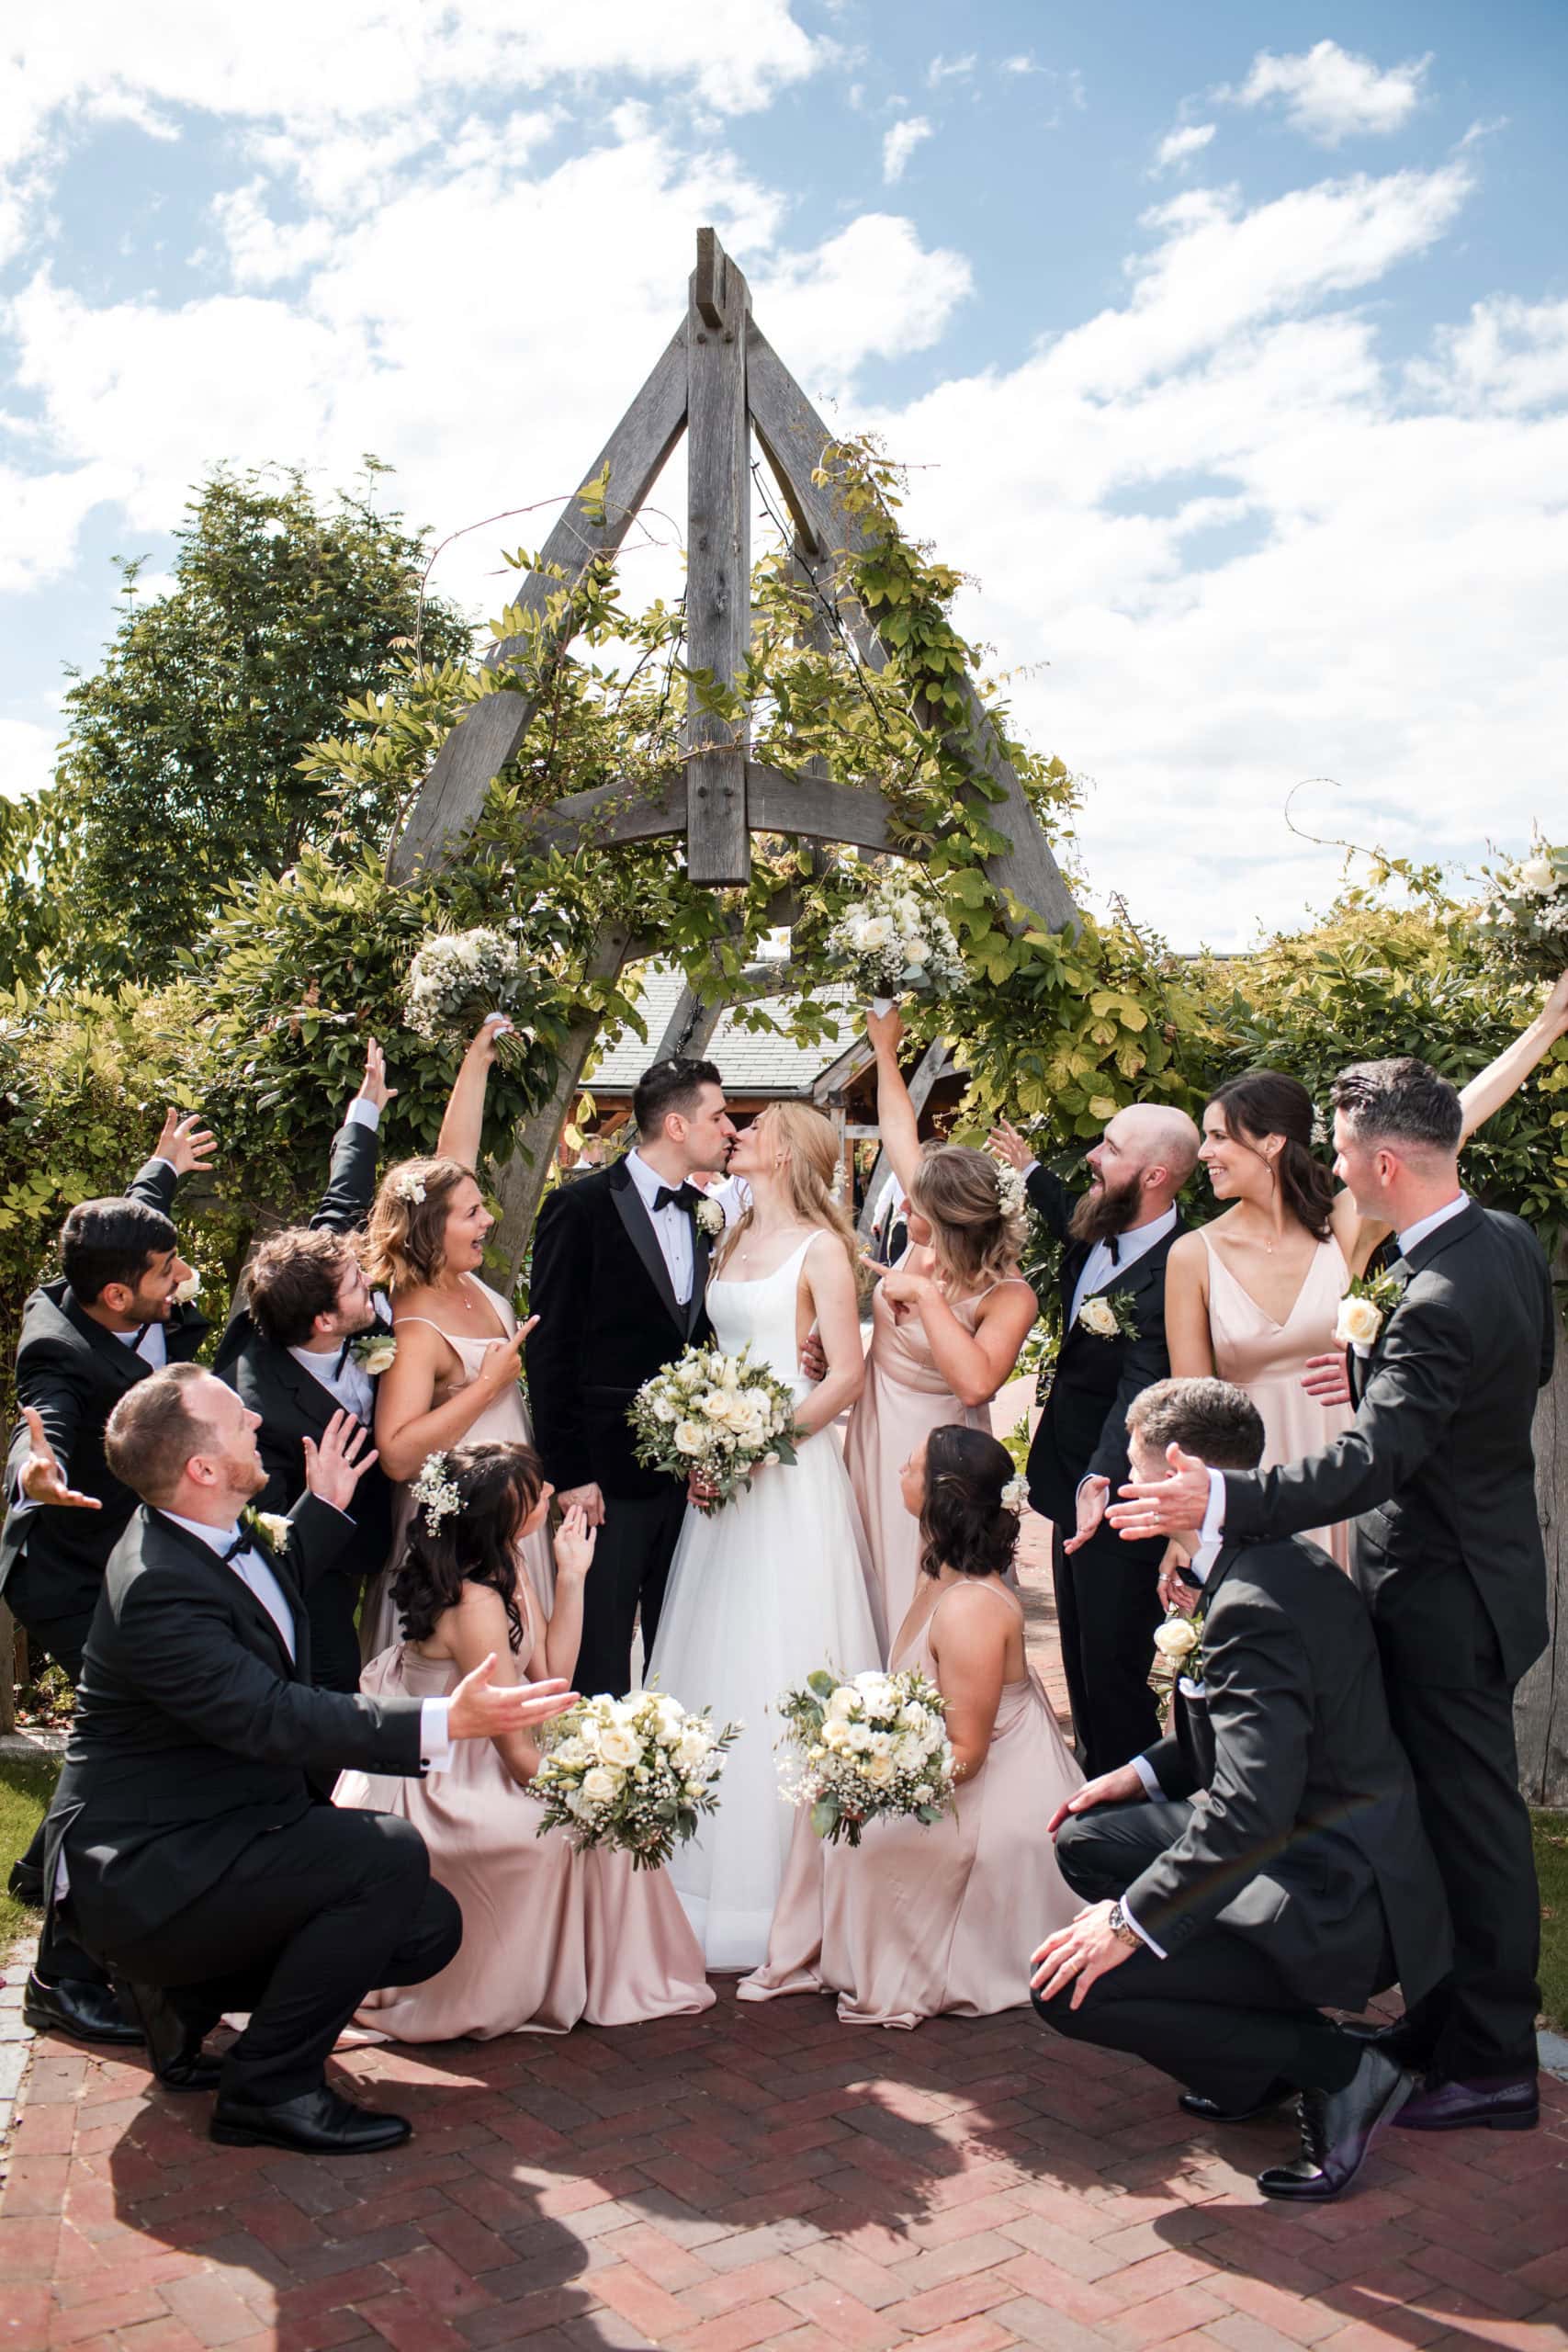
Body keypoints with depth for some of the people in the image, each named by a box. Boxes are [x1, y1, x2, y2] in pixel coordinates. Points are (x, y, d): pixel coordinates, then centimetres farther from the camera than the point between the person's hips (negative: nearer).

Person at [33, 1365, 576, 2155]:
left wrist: (324, 1508, 21)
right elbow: (275, 1719, -35)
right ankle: (270, 2087, -11)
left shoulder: (214, 1532, 4)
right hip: (145, 1875, -10)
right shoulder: (157, 1588, -26)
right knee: (390, 1856, -27)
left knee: (428, 1928, 1)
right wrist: (444, 1721, -42)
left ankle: (184, 1996, 15)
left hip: (206, 1836, 10)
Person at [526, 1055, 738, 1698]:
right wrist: (567, 1473, -11)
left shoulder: (705, 1213, 10)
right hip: (607, 1474, -5)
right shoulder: (580, 1207, -8)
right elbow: (549, 1351, -9)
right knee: (600, 1652, 3)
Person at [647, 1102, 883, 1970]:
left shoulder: (819, 1247, -6)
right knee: (714, 1660, 8)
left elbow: (846, 1375, -11)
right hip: (724, 1468, 7)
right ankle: (714, 1863, 20)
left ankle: (788, 1878, 5)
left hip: (791, 1469, -7)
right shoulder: (732, 1241, 15)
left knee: (779, 1658, -5)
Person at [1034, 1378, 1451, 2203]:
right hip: (1311, 1857, 10)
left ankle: (1339, 2071, -2)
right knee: (1087, 1839, 14)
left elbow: (1249, 1810, -31)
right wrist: (1144, 1773, 11)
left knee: (1070, 1987, -14)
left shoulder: (1254, 1602, -26)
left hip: (1339, 1908, -10)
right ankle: (1267, 2045, 15)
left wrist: (1132, 1921, -23)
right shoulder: (1277, 1560, 6)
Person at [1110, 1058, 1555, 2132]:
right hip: (1486, 1555, 10)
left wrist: (1221, 1501, -44)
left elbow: (1373, 1461, -37)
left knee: (1468, 1815, 5)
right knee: (1452, 1805, 20)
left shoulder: (1438, 1302, -29)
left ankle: (1493, 2062, 21)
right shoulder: (1511, 1241, 1)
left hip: (1445, 1594, -10)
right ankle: (1445, 2018, 36)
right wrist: (1376, 1370, 9)